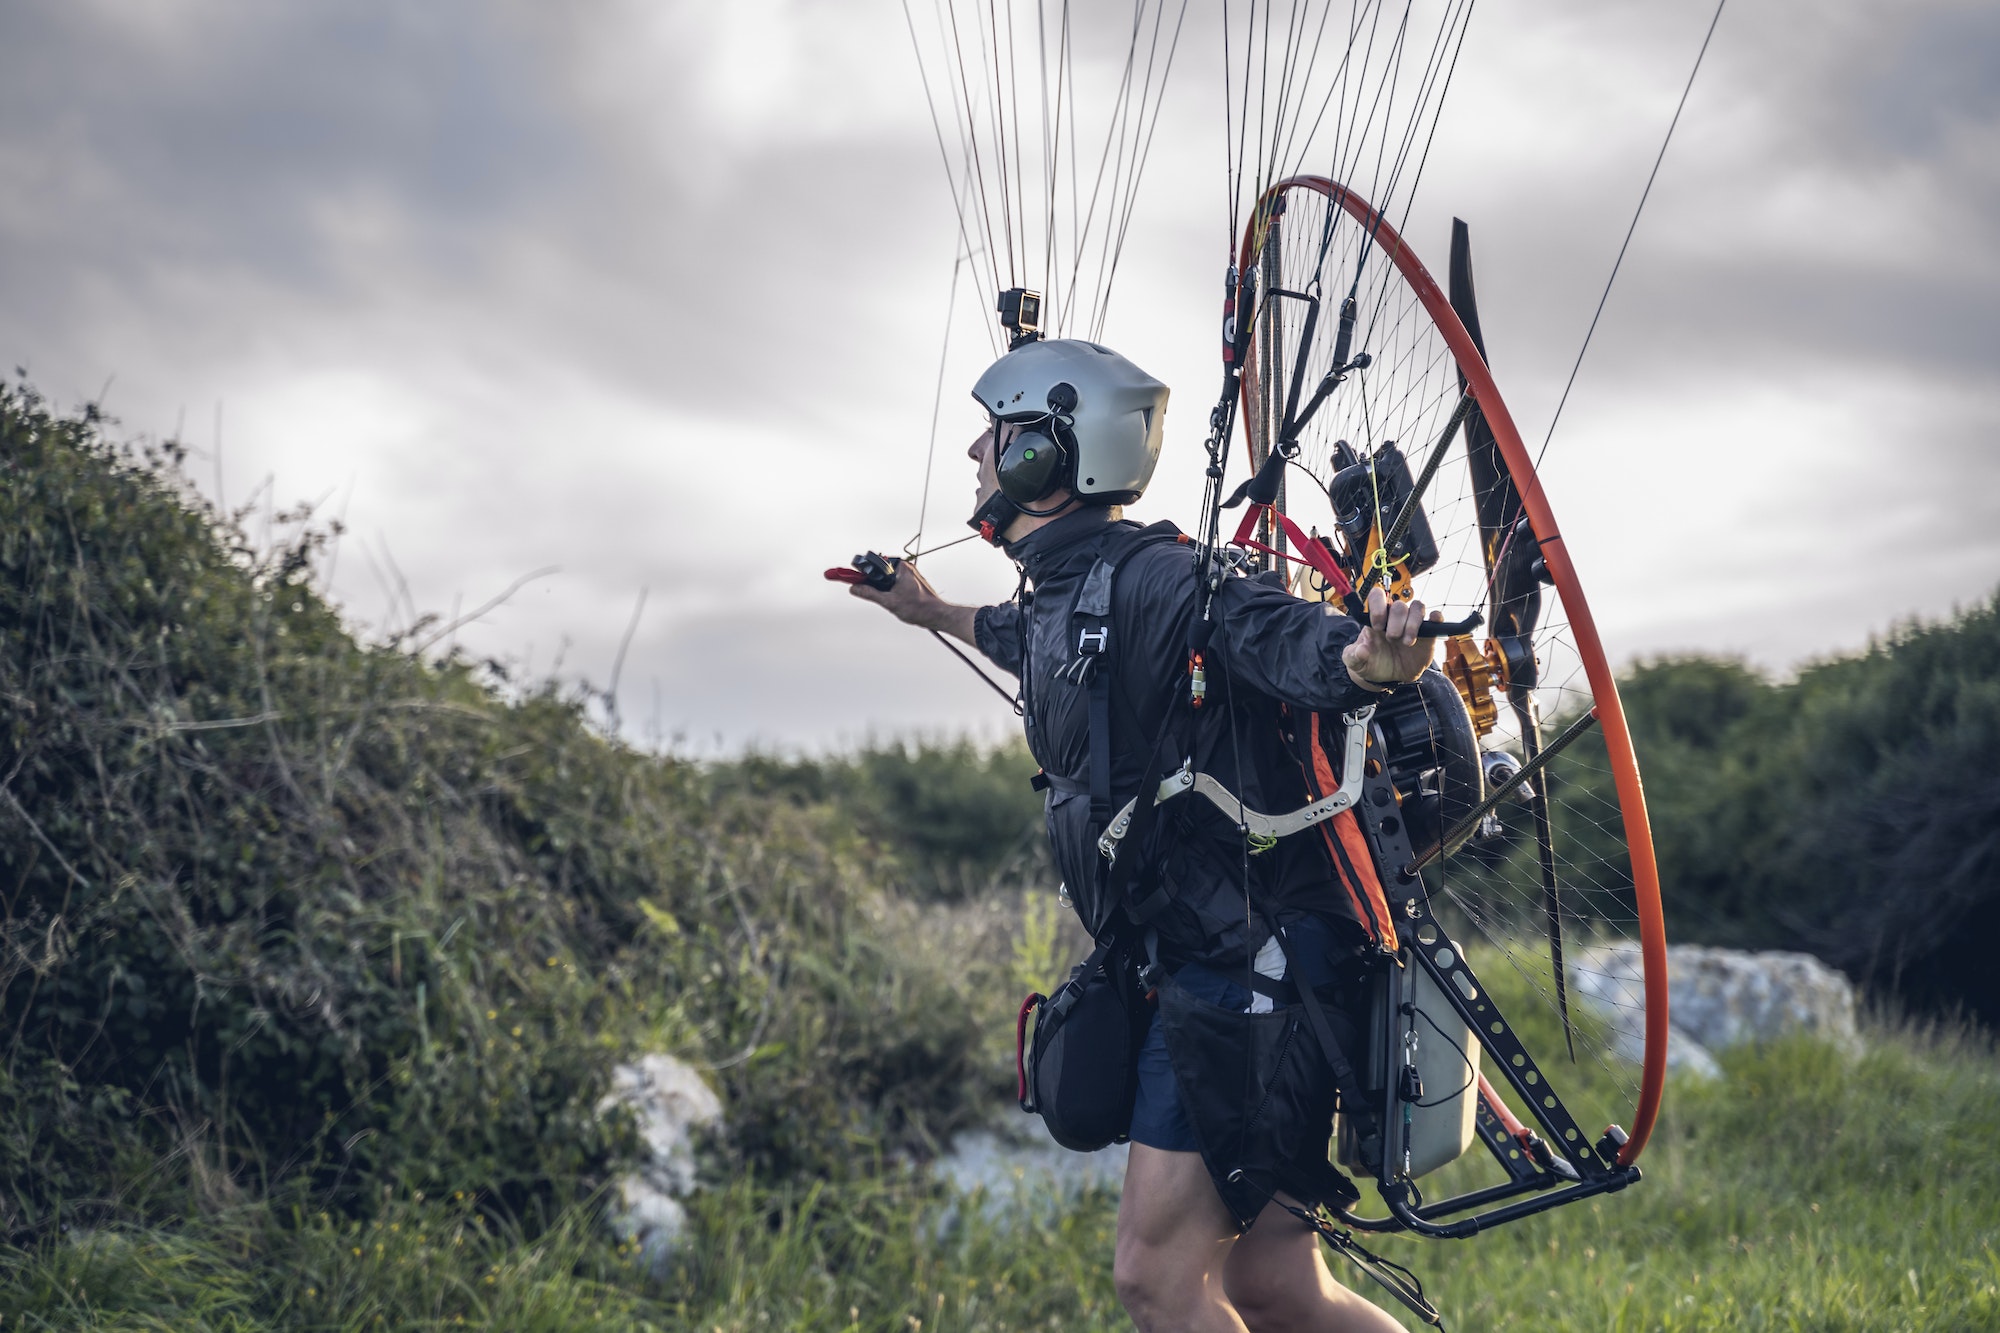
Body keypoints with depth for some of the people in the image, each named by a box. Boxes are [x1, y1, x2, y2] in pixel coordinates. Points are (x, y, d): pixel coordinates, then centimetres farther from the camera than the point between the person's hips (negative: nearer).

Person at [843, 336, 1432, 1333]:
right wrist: (935, 613, 58)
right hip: (1194, 971, 10)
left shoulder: (1157, 581, -15)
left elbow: (1285, 639, -33)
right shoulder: (1061, 597, 14)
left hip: (1249, 965, -9)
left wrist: (1374, 658, -55)